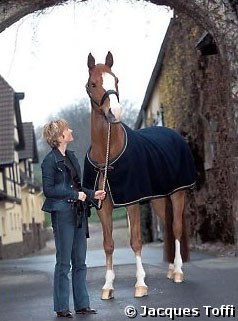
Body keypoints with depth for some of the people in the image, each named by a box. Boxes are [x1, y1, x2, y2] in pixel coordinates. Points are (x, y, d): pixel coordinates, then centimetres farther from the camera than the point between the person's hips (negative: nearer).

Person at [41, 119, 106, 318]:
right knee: (64, 263, -1)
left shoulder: (71, 156, 13)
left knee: (80, 262, 11)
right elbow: (48, 190, -14)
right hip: (63, 214, -7)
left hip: (79, 214, 7)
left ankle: (82, 304, 18)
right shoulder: (50, 160, -10)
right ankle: (62, 308, 8)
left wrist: (92, 195, 7)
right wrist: (76, 195, -15)